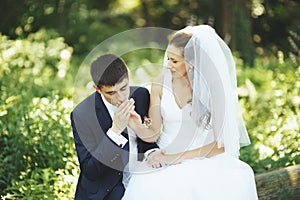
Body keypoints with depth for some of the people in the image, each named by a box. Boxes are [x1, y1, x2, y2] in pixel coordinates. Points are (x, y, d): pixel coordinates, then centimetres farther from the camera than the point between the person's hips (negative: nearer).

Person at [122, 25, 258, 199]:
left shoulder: (214, 87, -7)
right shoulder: (160, 85, 1)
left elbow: (221, 143, -8)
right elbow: (153, 134, 3)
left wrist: (176, 157, -14)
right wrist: (137, 126, -20)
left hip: (203, 160, -1)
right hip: (165, 159, 1)